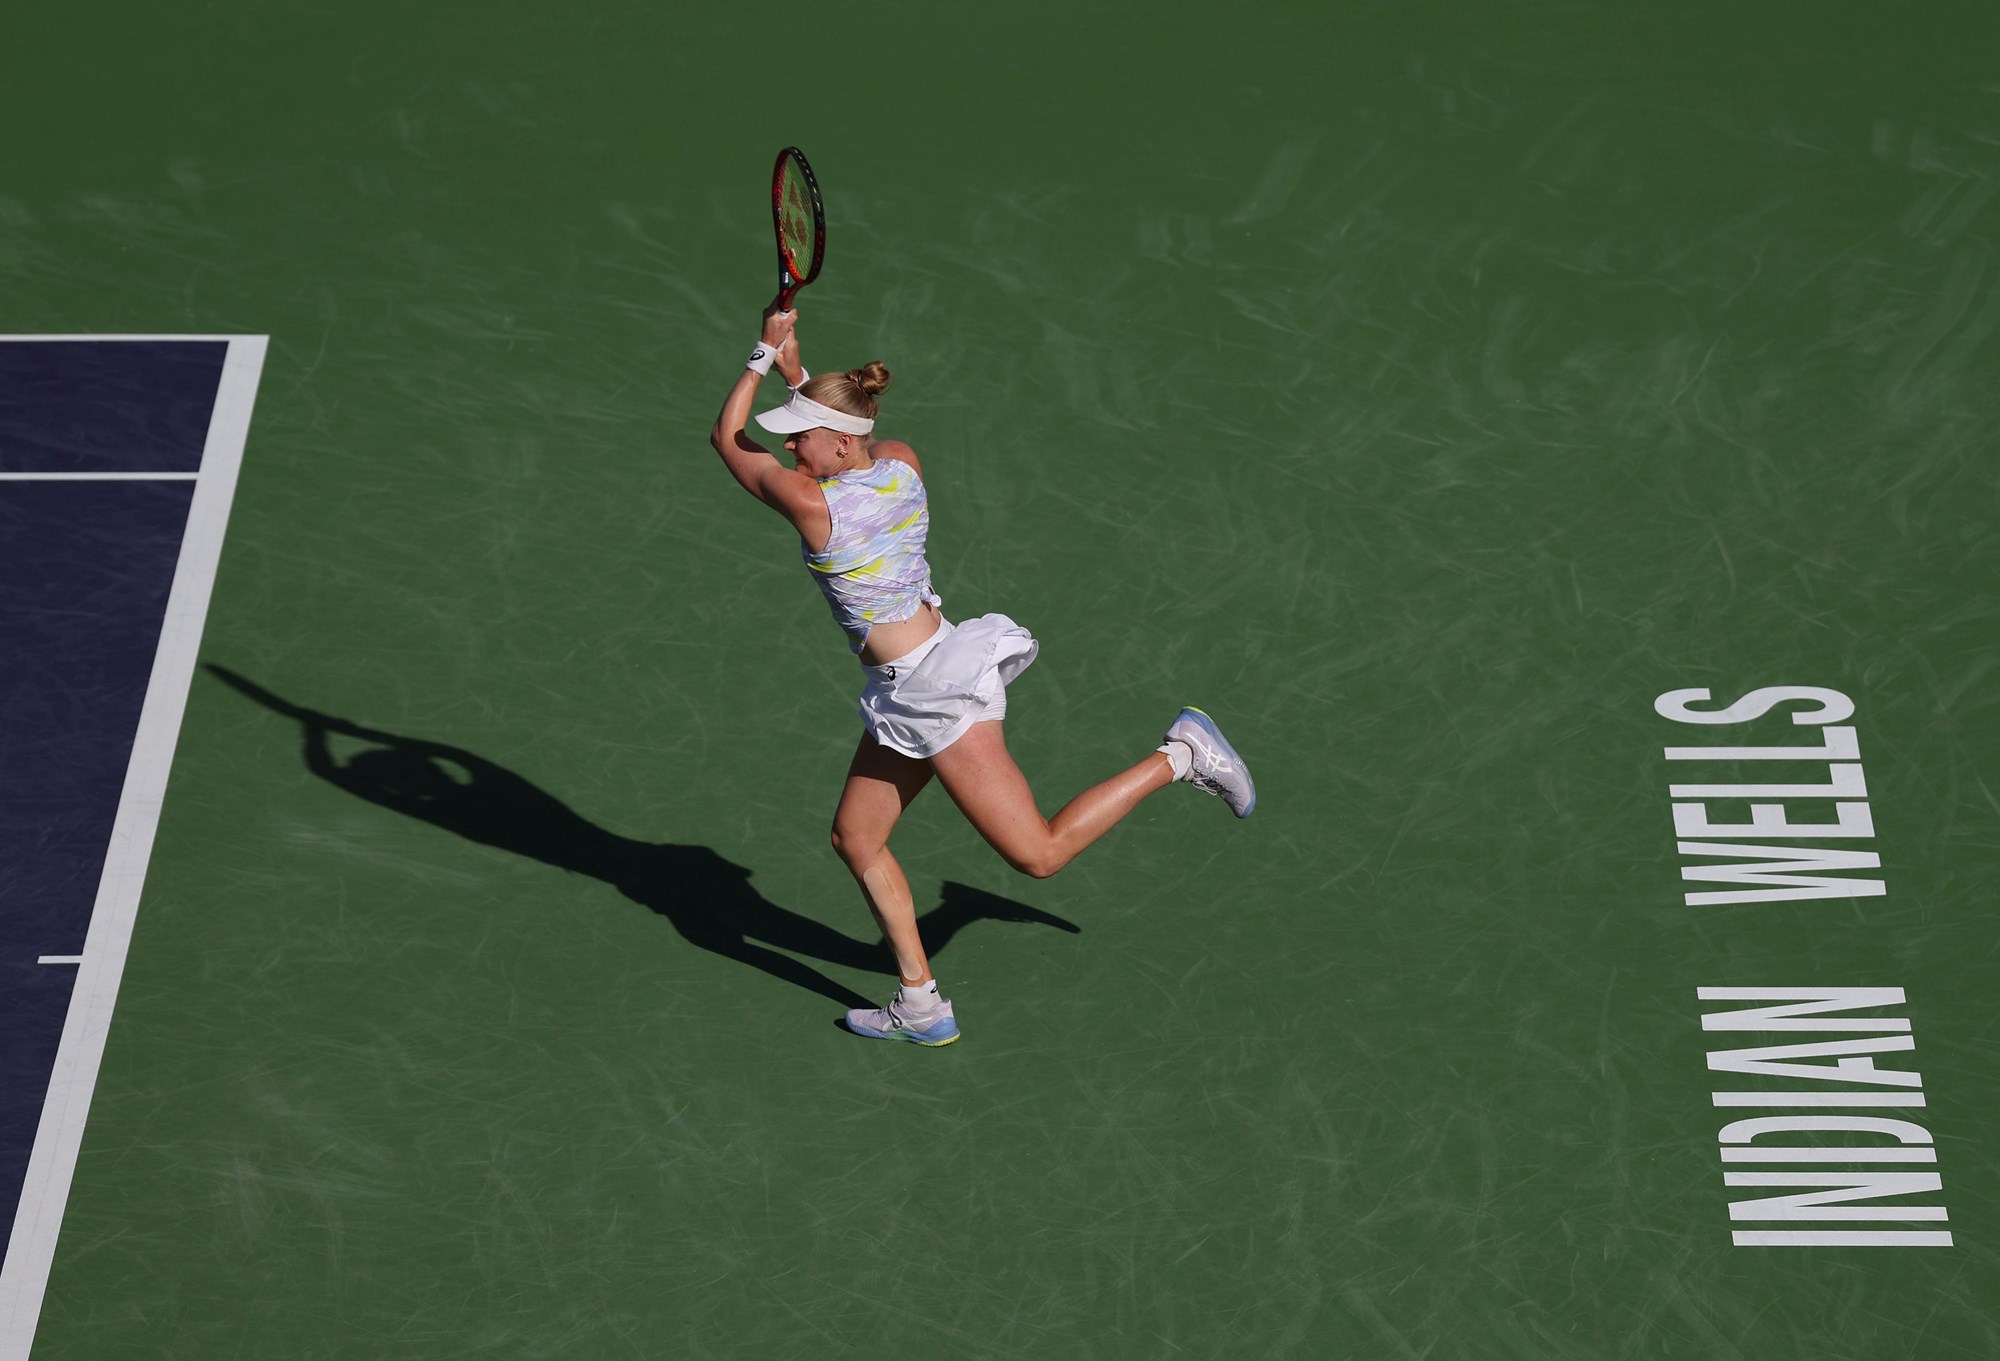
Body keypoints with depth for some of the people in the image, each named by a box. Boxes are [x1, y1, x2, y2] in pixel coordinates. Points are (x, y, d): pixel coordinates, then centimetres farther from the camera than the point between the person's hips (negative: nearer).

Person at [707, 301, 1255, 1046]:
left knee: (1038, 853, -4)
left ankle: (1178, 754, 7)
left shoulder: (812, 504, -19)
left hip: (936, 689, -10)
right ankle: (921, 1006, 17)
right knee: (855, 839, 12)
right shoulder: (901, 462, 1)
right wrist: (795, 371, 23)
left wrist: (765, 354, 4)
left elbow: (726, 438, -2)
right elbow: (855, 439, 28)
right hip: (911, 696, 10)